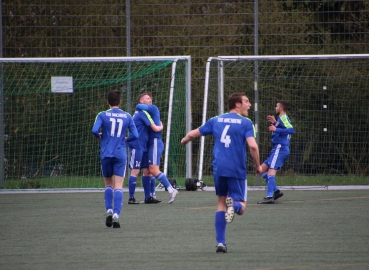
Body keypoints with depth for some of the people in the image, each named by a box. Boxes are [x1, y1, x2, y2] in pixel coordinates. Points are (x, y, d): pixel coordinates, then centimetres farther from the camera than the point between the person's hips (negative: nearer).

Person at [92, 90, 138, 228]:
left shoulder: (102, 115, 0)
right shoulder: (127, 116, 4)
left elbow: (94, 130, -14)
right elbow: (135, 135, -1)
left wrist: (99, 136, 7)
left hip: (106, 154, 0)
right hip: (121, 155, 0)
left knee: (108, 184, 16)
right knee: (118, 187, -2)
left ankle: (109, 211, -1)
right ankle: (116, 215, -16)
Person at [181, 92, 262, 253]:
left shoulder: (216, 121, 11)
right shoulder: (245, 123, -2)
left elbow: (193, 134, 16)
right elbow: (252, 146, -15)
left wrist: (184, 141, 39)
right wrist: (257, 166, -1)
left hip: (219, 169, 3)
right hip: (237, 171, -3)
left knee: (221, 203, 18)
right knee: (240, 208, 6)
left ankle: (220, 243, 8)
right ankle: (234, 204, -33)